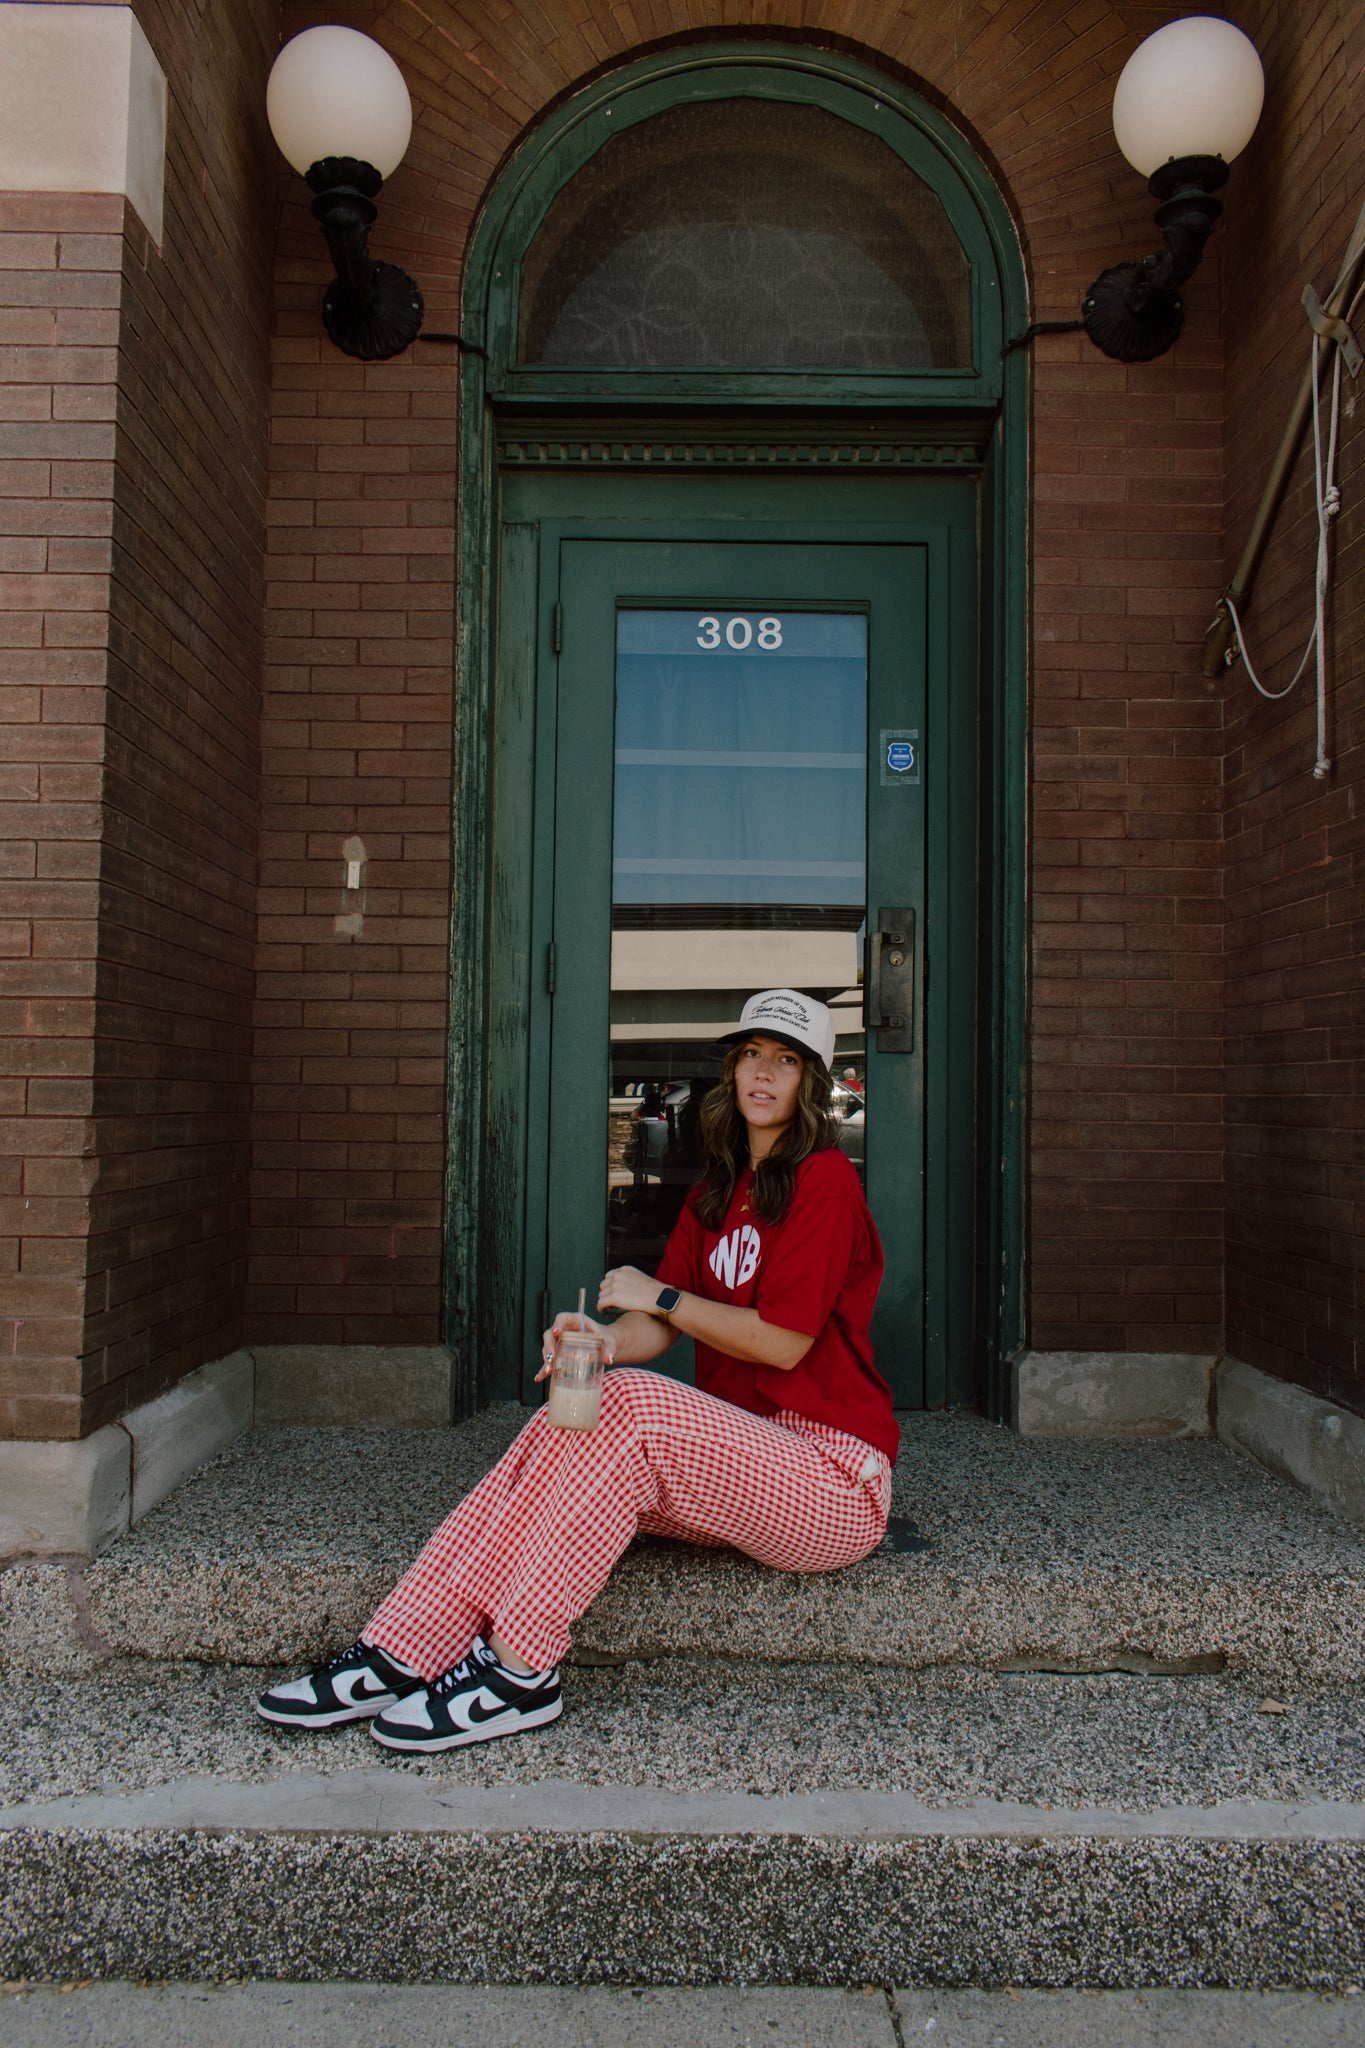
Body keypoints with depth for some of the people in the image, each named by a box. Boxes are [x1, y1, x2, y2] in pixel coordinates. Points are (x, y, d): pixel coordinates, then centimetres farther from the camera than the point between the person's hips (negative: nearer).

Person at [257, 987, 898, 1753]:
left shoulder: (824, 1180, -9)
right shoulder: (718, 1190, 16)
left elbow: (783, 1343, -14)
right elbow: (658, 1329, 7)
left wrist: (660, 1295, -4)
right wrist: (605, 1340, -17)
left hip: (838, 1478, -7)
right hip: (746, 1453, 7)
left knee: (627, 1405, -28)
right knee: (572, 1420, -16)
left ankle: (517, 1671, -22)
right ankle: (401, 1655, -19)